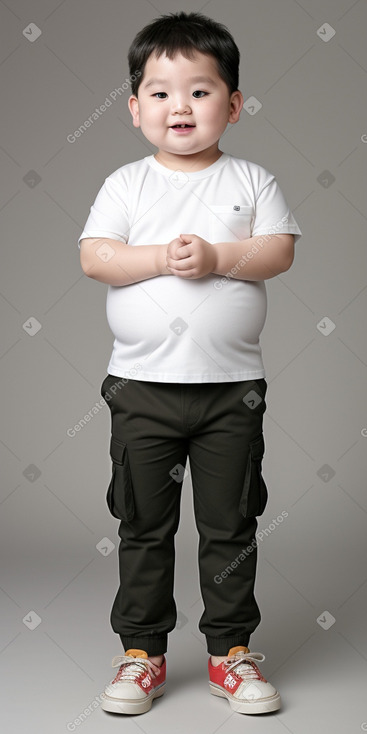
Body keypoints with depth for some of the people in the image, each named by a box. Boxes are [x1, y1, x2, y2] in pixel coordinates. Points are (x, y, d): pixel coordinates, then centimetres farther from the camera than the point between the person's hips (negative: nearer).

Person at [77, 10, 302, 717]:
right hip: (142, 384, 0)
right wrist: (160, 259, -19)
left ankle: (231, 649, 23)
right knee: (144, 527, 9)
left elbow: (280, 250, -6)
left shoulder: (252, 181, 4)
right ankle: (141, 650, 23)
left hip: (232, 386, 0)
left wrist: (218, 256, -19)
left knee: (230, 526, 9)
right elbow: (93, 257, -7)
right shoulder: (126, 184, 3)